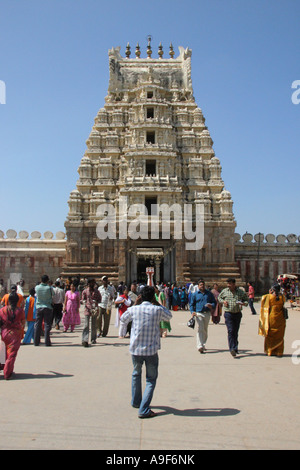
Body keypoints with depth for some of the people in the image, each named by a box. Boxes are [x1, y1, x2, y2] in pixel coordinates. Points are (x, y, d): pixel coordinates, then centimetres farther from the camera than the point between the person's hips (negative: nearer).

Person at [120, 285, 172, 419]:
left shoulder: (134, 309, -6)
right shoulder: (158, 310, -8)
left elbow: (123, 319, 14)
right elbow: (169, 316, 13)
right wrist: (157, 303, 11)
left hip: (135, 350, 2)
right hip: (151, 350, -2)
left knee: (136, 374, 26)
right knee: (151, 380, 10)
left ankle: (136, 402, 39)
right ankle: (144, 410, 1)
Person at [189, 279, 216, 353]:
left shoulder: (209, 293, 10)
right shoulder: (195, 294, 6)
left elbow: (214, 302, 12)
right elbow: (191, 304, 8)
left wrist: (211, 305, -11)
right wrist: (192, 311, -10)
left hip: (207, 314, 3)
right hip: (198, 314, -3)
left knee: (205, 330, 12)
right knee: (200, 329, -14)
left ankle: (203, 345, 27)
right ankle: (200, 346, -19)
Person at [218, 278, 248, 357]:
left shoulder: (241, 292, 2)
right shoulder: (224, 291, 3)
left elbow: (246, 299, 14)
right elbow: (219, 297, 20)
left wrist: (244, 303, -8)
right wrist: (223, 301, -1)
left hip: (237, 314, 2)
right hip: (228, 313, -1)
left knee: (236, 332, 11)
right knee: (230, 331, -13)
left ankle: (235, 348, 27)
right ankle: (232, 349, -17)